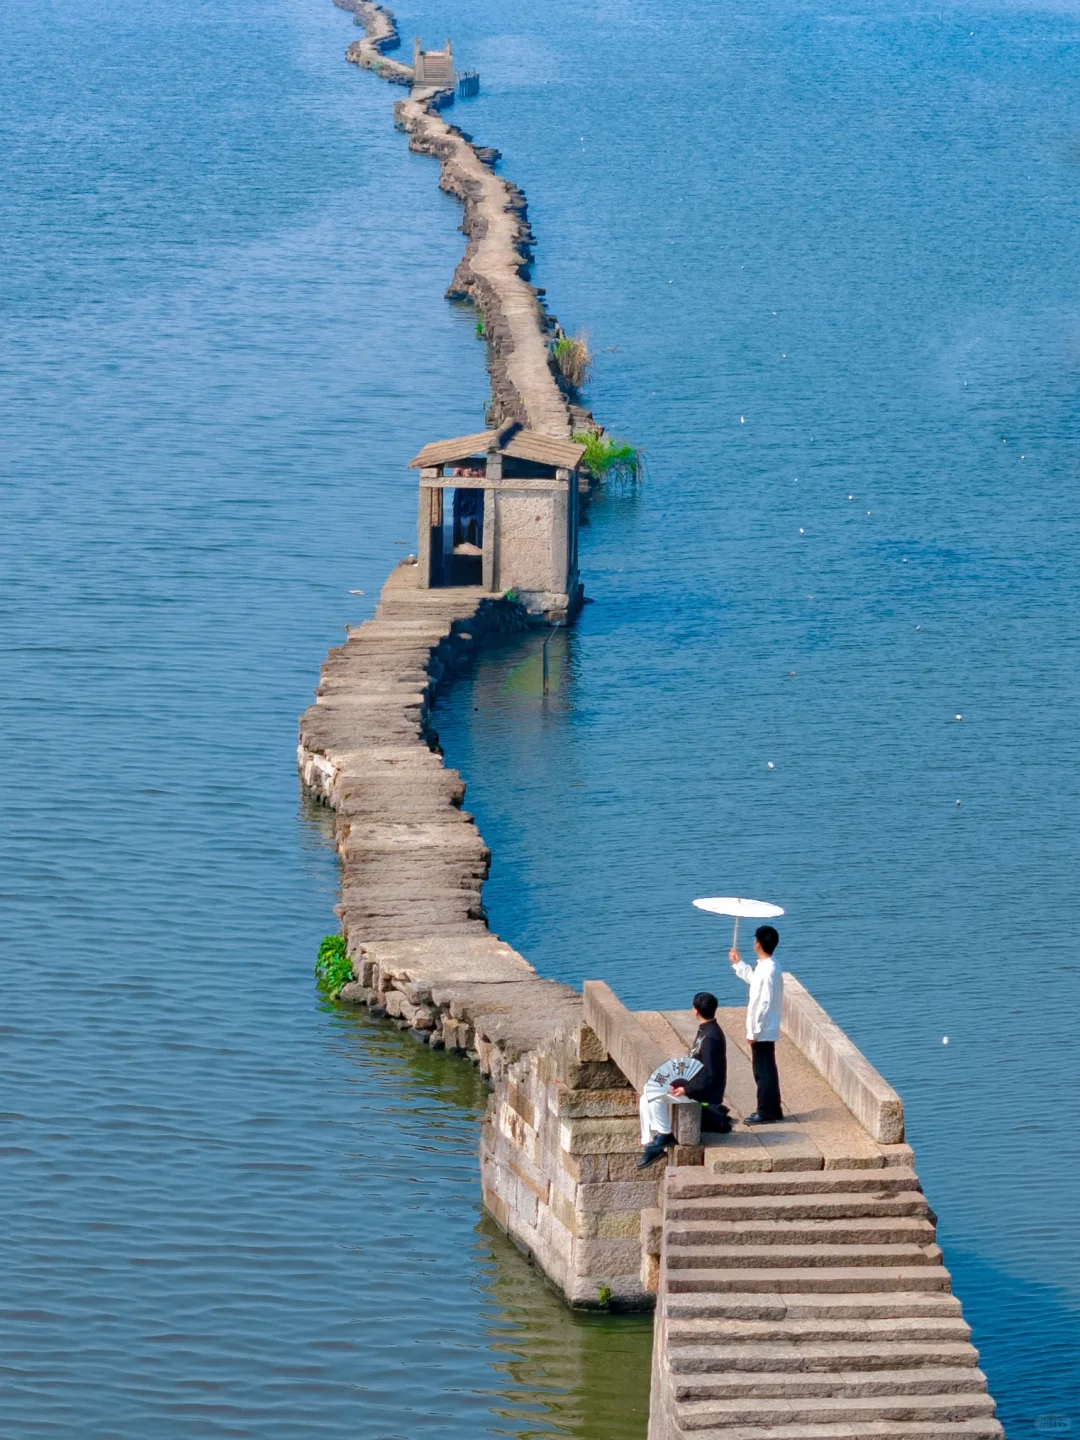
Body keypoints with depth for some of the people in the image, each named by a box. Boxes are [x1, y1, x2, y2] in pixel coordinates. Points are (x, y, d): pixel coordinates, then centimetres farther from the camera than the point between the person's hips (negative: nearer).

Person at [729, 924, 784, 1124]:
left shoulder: (768, 970, -23)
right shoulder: (764, 966, 8)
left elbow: (765, 1003, -24)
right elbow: (753, 979, 31)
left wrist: (754, 1031, -20)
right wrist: (738, 963, 36)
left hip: (762, 1031, -10)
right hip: (765, 1030, 10)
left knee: (763, 1070, -2)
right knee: (765, 1070, 16)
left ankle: (767, 1112, 3)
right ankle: (772, 1109, 23)